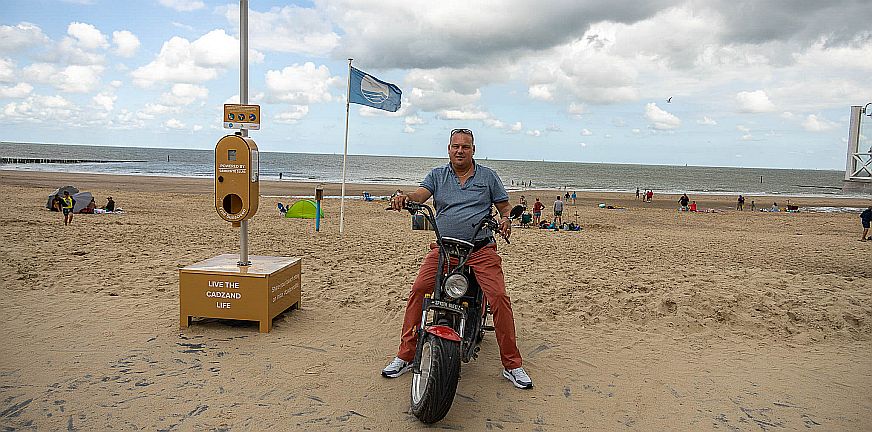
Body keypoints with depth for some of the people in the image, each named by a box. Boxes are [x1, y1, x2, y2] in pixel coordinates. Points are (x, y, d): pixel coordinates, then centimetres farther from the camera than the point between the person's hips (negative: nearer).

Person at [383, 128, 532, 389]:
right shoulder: (437, 175, 13)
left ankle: (512, 365, -1)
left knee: (499, 298, -15)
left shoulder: (488, 176, 12)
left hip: (481, 249, -1)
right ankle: (405, 356, -2)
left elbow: (505, 205, 15)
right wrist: (404, 199, -27)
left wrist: (505, 219, -9)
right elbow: (420, 195, -4)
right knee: (418, 291, -16)